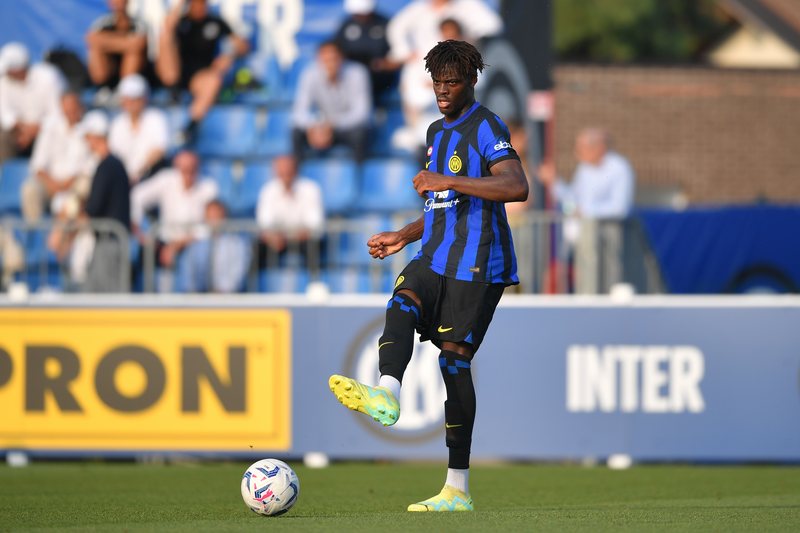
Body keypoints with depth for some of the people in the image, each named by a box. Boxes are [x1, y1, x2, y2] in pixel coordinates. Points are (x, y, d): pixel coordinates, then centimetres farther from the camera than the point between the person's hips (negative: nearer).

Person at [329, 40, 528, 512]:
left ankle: (458, 489, -8)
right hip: (436, 257, 8)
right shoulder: (437, 132, 22)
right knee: (403, 303, -23)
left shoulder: (487, 128, -7)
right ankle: (387, 393, -51)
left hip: (478, 264, -8)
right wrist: (403, 237, 23)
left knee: (454, 357, -9)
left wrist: (450, 181, -24)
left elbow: (517, 188, -23)